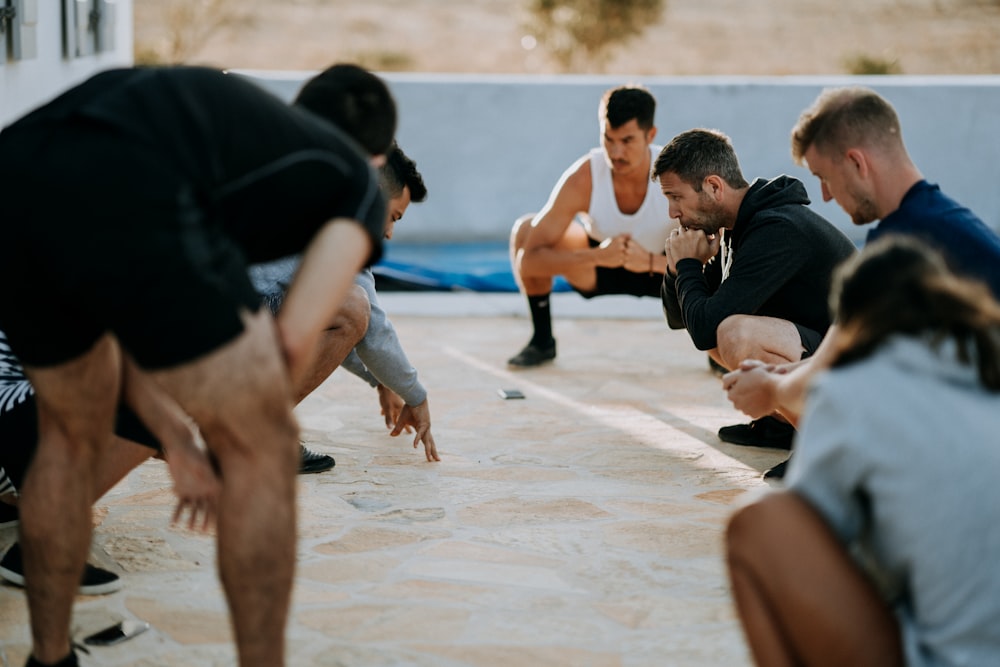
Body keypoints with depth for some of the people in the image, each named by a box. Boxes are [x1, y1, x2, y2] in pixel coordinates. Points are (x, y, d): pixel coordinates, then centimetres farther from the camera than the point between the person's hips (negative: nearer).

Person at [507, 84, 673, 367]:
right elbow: (528, 259, -30)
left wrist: (651, 261, -46)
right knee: (525, 230, -25)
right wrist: (597, 256, -43)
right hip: (600, 264, 1)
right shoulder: (582, 179, -30)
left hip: (661, 267, 0)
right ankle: (542, 341, -3)